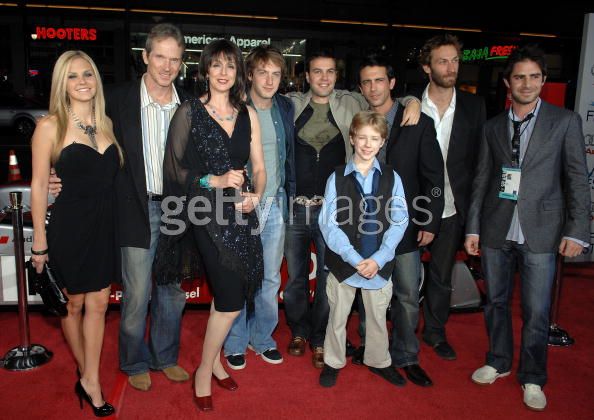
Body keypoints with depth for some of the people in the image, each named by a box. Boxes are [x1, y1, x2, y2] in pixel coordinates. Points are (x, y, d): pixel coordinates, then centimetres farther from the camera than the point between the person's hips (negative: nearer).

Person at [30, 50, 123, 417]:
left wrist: (120, 220, 7)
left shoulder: (106, 122, 6)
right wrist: (40, 239, -7)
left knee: (98, 304, 7)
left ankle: (90, 381, 19)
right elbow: (39, 185, -6)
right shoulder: (50, 126, -8)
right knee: (74, 304, 13)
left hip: (105, 225, 4)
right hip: (70, 226, -4)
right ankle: (86, 371, 34)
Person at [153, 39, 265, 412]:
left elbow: (259, 167, 11)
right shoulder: (190, 112, -2)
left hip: (240, 211, 5)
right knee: (232, 299, -8)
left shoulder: (248, 114, 10)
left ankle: (214, 357, 34)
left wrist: (256, 195, -7)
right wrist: (215, 181, -14)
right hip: (206, 212, -4)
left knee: (226, 293, 11)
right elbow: (175, 169, -4)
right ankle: (205, 370, 15)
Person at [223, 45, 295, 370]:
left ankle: (262, 337, 30)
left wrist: (290, 195, 11)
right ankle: (235, 343, 24)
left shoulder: (285, 108, 6)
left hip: (275, 205, 5)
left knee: (271, 278, 12)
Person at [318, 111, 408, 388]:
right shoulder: (337, 178, -4)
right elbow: (328, 224, -8)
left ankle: (378, 361, 37)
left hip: (379, 264, 1)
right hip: (343, 262, -1)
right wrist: (354, 259, -16)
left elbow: (399, 222, -4)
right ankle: (333, 362, 32)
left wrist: (377, 259, -14)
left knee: (378, 315, 16)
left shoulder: (391, 178, 0)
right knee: (338, 315, 13)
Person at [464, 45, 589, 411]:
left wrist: (577, 230, -6)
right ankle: (498, 362, 33)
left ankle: (532, 379, 22)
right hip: (497, 230, 3)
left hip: (540, 232, -2)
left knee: (536, 312, 3)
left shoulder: (565, 121, 2)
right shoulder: (493, 127, 9)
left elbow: (577, 179, 0)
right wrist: (473, 227, 6)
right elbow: (481, 180, 9)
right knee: (496, 302, 13)